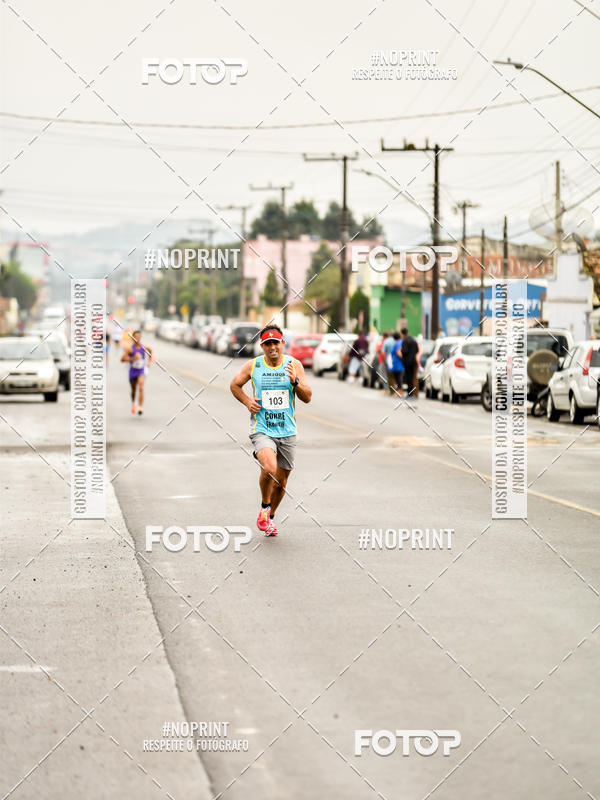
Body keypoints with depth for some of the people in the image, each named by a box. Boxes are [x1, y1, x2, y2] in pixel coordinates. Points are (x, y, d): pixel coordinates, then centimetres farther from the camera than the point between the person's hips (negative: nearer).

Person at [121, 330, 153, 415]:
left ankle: (140, 407, -25)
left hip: (142, 370, 0)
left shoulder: (144, 347, -5)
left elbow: (150, 352, 18)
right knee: (133, 390, 16)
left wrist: (149, 362, 6)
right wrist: (132, 358, -27)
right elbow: (122, 359, -15)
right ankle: (133, 404, 44)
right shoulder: (130, 348, -12)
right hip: (133, 372, 0)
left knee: (141, 388, -20)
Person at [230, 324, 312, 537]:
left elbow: (307, 397, -1)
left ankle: (271, 516, 37)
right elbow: (234, 385, 16)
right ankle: (264, 507, 0)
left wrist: (295, 381, -19)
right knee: (269, 468, -28)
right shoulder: (252, 366, -1)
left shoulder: (294, 365, 1)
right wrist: (247, 401, -1)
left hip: (287, 432, 2)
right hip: (261, 430, -2)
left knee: (281, 482, 10)